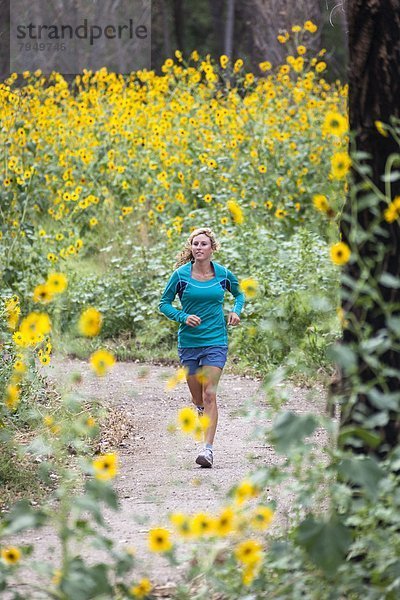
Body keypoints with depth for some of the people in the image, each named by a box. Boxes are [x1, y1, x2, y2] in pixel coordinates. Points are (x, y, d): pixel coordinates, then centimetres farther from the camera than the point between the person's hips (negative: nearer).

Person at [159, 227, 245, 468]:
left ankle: (208, 449, -15)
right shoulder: (181, 274, -4)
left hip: (216, 342, -1)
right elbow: (164, 303, 4)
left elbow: (239, 293, 19)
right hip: (188, 342, 1)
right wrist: (183, 317, -14)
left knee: (209, 395, -13)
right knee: (197, 398, 9)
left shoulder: (223, 274, 0)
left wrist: (236, 311, 0)